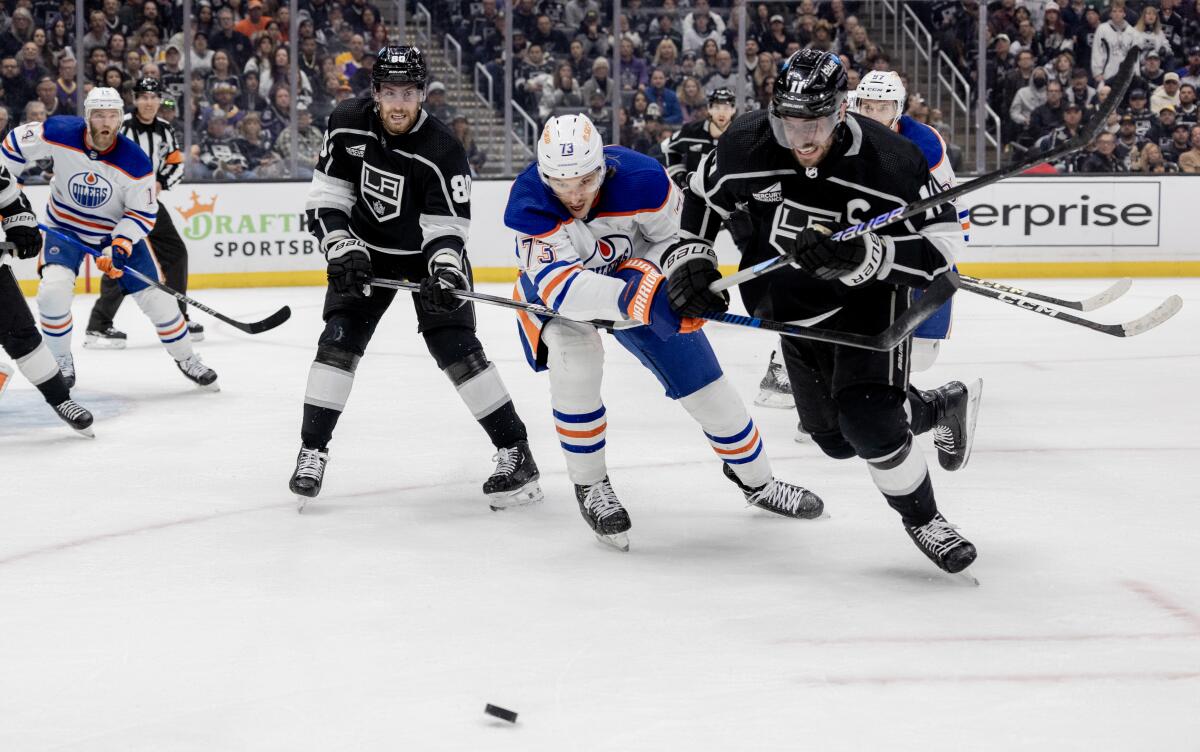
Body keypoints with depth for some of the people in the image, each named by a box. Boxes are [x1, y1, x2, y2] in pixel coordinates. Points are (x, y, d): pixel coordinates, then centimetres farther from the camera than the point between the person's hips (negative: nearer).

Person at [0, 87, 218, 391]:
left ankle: (185, 358, 21)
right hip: (65, 227, 0)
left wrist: (120, 246, -31)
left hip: (118, 229, 0)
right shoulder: (60, 133, -24)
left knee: (154, 296, -1)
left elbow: (143, 213, -17)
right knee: (53, 291, -22)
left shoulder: (136, 163, -25)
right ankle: (61, 361, 1)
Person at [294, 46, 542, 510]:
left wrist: (444, 271, -43)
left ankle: (515, 450, -5)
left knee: (455, 347, -12)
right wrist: (341, 247, -24)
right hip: (366, 248, 3)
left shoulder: (442, 151, -26)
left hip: (426, 253, -3)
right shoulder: (347, 125, -16)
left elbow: (448, 227, -25)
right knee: (339, 340, -9)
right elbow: (327, 197, -10)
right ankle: (312, 451, 2)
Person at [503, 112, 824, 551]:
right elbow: (561, 286, -45)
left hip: (633, 274, 2)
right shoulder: (528, 204, -36)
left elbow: (678, 235, -15)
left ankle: (755, 479, 28)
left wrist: (642, 273, -32)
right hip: (555, 294, -2)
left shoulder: (641, 179, -34)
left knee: (701, 379, 4)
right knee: (575, 361, -31)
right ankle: (590, 486, -10)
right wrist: (631, 298, -58)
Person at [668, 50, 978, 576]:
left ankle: (923, 520, 2)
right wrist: (691, 258, -7)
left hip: (870, 299, -5)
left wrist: (860, 255, -40)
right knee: (836, 438, 12)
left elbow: (941, 244, -27)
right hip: (795, 305, 5)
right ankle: (936, 409, 42)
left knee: (868, 421, -25)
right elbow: (703, 193, 2)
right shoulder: (746, 144, -20)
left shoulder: (890, 161, -30)